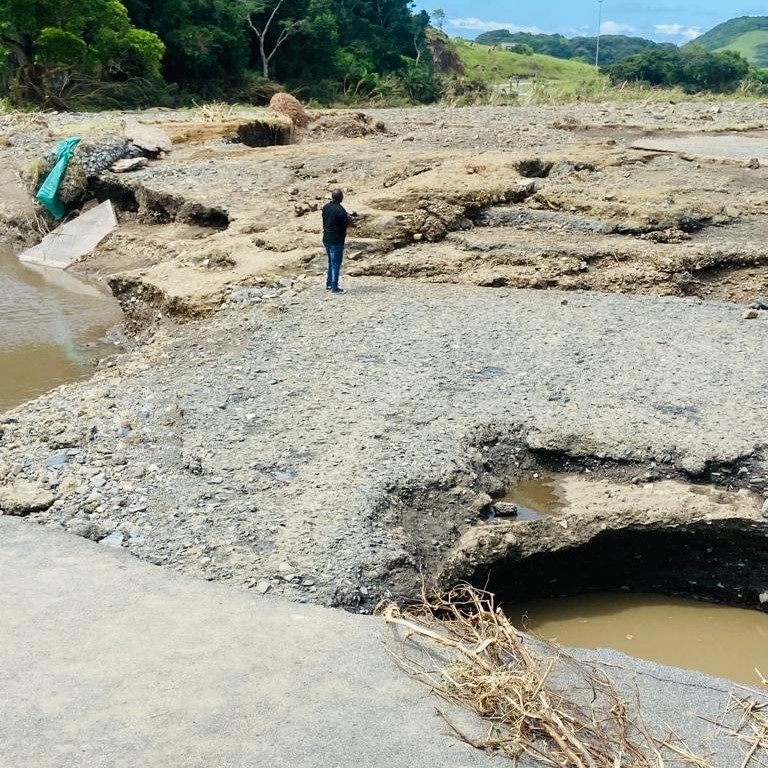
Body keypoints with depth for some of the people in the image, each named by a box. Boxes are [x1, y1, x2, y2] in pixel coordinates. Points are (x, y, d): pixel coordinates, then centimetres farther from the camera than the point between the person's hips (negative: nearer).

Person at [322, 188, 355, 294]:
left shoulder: (326, 207, 5)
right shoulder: (339, 209, -20)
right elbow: (348, 224, -15)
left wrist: (346, 216, 16)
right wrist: (350, 218, 7)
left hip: (326, 239, 8)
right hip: (336, 241, -8)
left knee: (331, 262, 20)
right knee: (336, 263, -1)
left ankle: (329, 284, 26)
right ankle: (334, 287, 2)